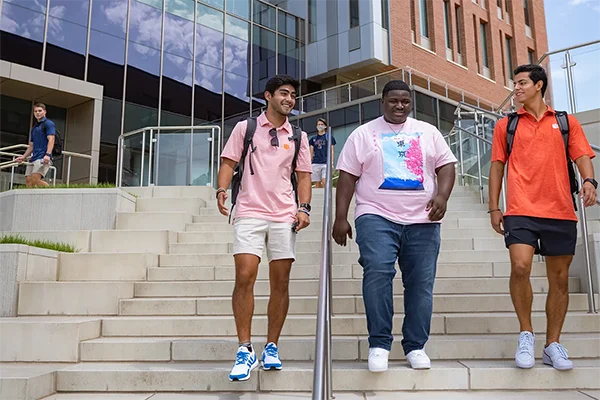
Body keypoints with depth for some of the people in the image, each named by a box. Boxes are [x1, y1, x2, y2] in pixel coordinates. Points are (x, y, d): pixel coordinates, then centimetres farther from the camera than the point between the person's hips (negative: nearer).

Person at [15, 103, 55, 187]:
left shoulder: (48, 123, 2)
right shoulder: (34, 128, 27)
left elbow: (51, 140, -11)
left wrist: (47, 154, -24)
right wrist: (23, 157, 18)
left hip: (43, 158, -9)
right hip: (34, 158, 9)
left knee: (35, 179, -24)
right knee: (28, 180, -3)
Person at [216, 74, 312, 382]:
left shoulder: (298, 136, 14)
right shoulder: (245, 127, 9)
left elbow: (303, 175, 13)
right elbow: (228, 161, 7)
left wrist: (304, 208, 0)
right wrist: (222, 189, -11)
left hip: (285, 217, 3)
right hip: (250, 213, -2)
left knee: (280, 282, 2)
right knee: (244, 278, -12)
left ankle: (271, 348, 14)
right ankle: (245, 350, -2)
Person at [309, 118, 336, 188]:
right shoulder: (313, 139, 15)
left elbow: (331, 152, 5)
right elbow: (311, 153, 16)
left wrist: (332, 163, -4)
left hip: (326, 163, -3)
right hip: (315, 163, 3)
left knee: (324, 182, -16)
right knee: (317, 183, 2)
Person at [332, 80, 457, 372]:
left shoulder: (428, 132, 17)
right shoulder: (364, 134, 10)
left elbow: (446, 165, 11)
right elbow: (348, 176, 5)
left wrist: (442, 195, -9)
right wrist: (340, 218, -3)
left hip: (422, 220, 3)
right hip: (377, 217, -2)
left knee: (421, 283, 1)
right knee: (377, 272, -21)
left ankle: (415, 347, 14)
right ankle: (379, 344, -9)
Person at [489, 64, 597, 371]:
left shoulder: (566, 122, 13)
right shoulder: (506, 125, 13)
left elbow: (582, 156, 7)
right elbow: (497, 166, 11)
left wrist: (589, 180, -16)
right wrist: (493, 208, 5)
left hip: (560, 211, 1)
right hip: (521, 210, -1)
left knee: (559, 278, 5)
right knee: (520, 267, -19)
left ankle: (553, 345, 19)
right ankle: (526, 334, 2)